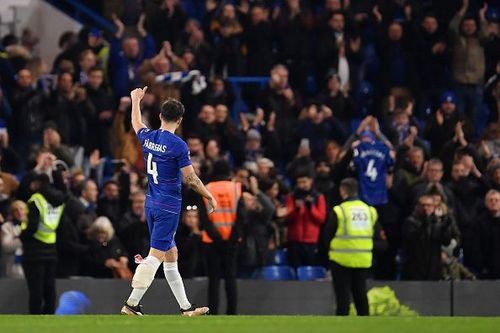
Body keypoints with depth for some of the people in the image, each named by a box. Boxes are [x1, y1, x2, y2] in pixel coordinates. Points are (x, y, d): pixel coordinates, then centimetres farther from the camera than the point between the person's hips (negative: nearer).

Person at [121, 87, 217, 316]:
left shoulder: (148, 138, 4)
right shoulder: (178, 145, -15)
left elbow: (136, 124, 28)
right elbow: (190, 179, -13)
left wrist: (136, 101, 44)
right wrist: (209, 196, 1)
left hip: (151, 203, 8)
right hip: (168, 207, -8)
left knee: (170, 254, 13)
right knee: (156, 255, -8)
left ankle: (186, 307, 18)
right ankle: (132, 304, -13)